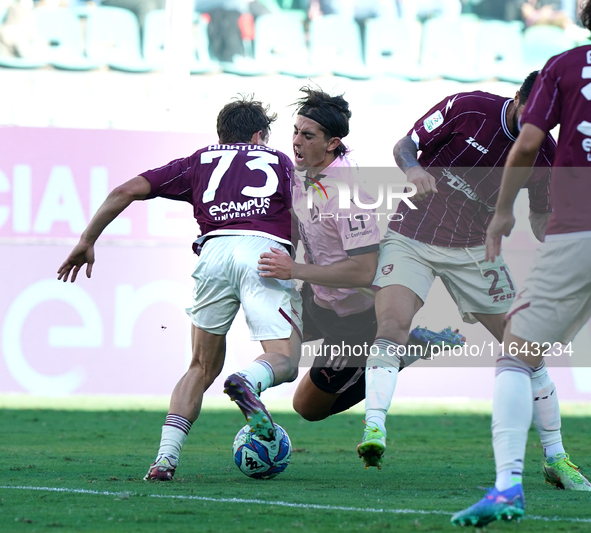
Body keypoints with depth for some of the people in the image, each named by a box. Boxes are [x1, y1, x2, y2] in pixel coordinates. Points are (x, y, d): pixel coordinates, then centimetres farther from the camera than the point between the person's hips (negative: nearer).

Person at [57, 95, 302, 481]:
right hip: (267, 250, -2)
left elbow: (127, 191, 22)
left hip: (215, 249, 2)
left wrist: (88, 241, 26)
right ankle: (249, 382, -37)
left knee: (203, 367, 16)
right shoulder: (279, 161, 30)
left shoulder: (199, 162, 30)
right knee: (285, 360, -1)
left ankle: (166, 457, 0)